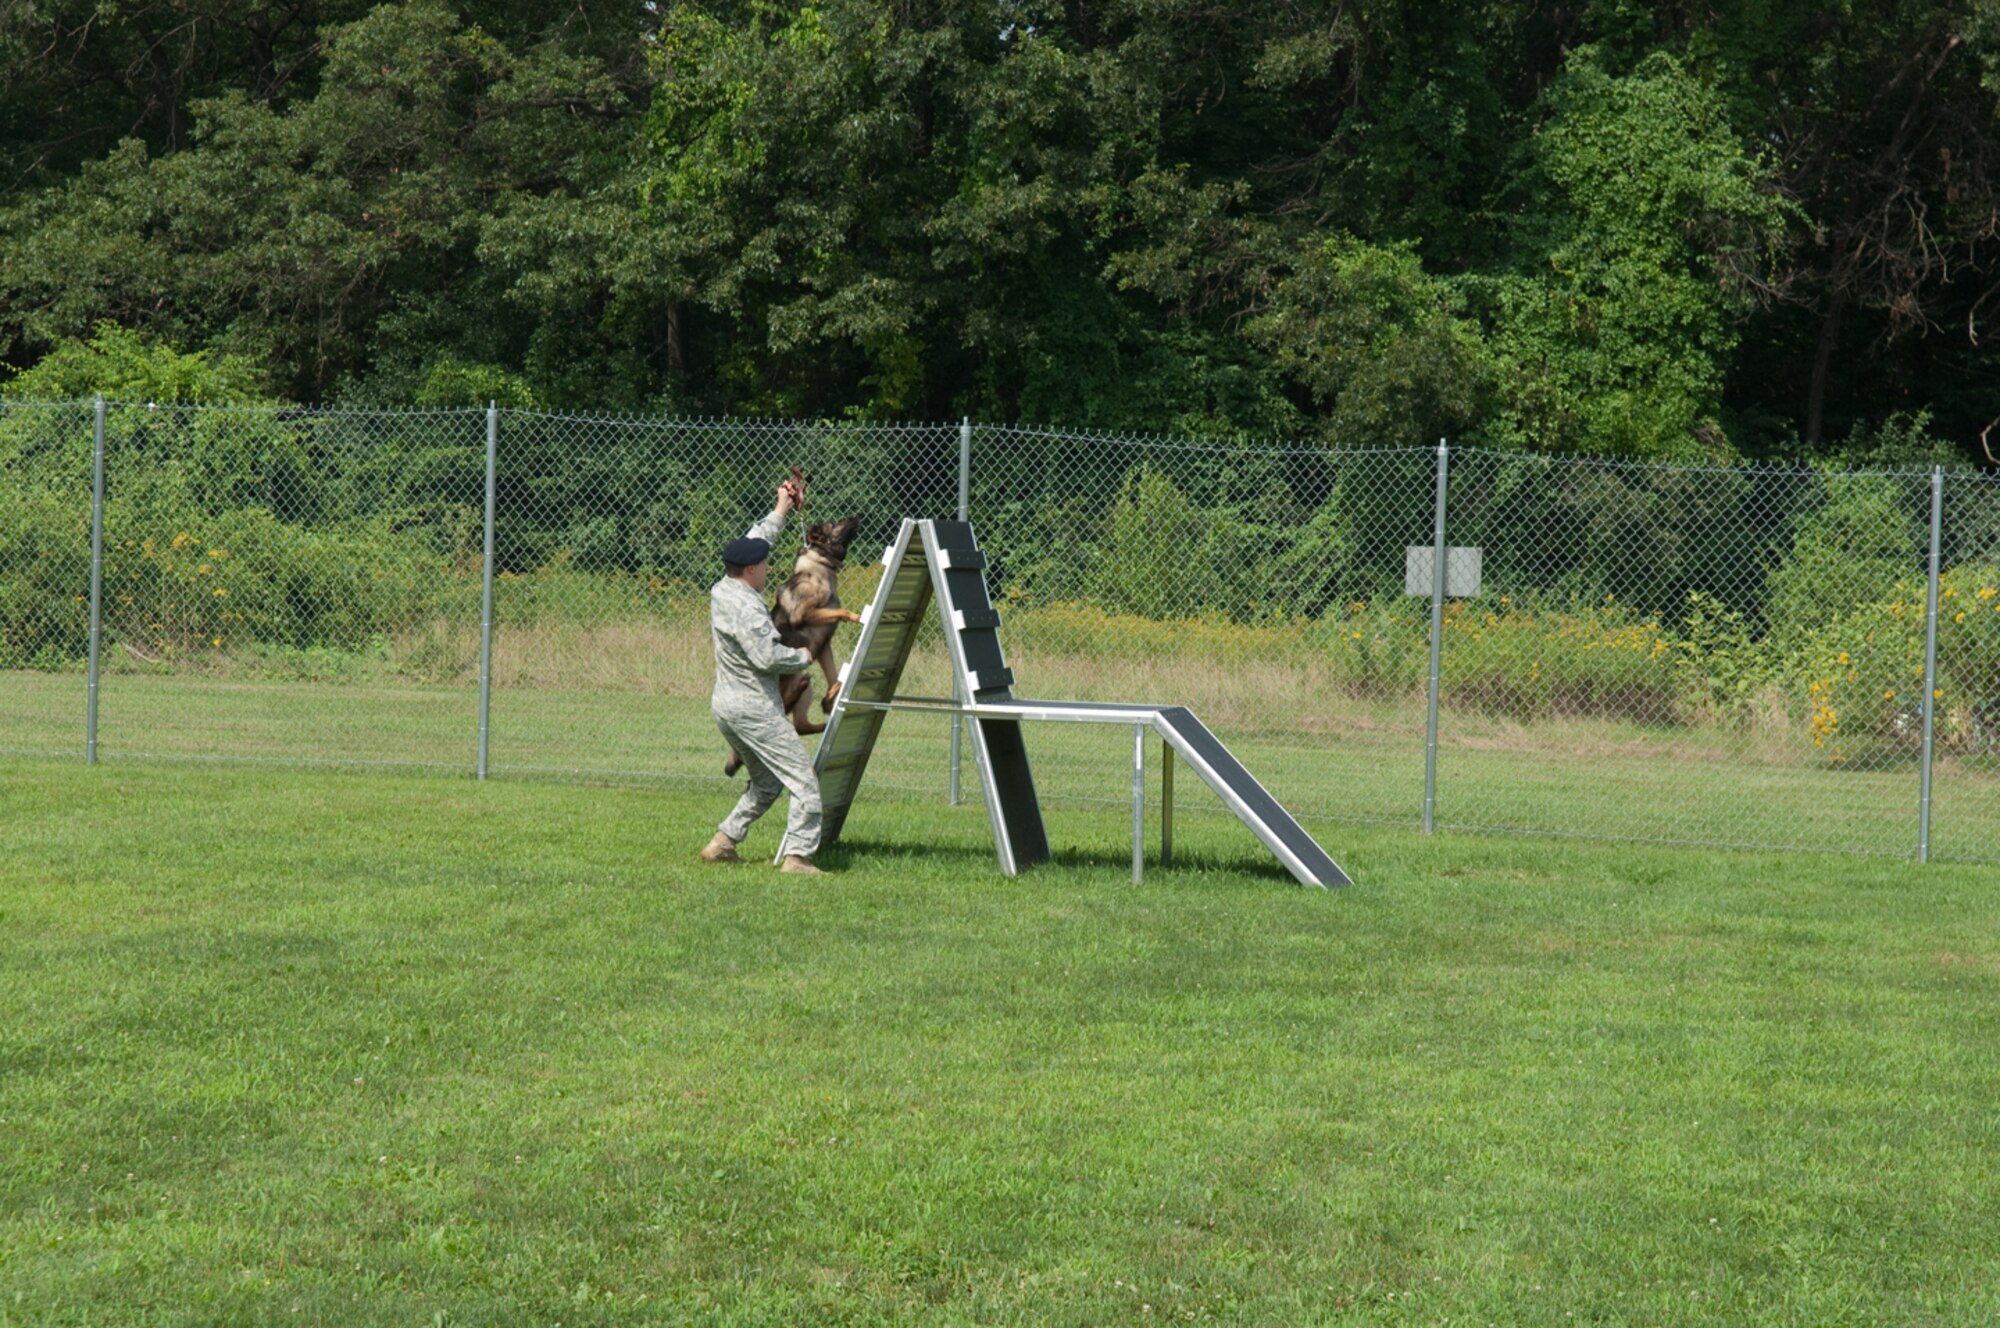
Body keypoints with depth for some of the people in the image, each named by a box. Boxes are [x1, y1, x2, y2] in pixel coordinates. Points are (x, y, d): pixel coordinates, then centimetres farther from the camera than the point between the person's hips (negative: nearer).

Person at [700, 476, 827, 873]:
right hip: (754, 707, -10)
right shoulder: (747, 606, -20)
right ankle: (796, 855, -14)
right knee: (804, 781, -8)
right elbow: (766, 656, -26)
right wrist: (803, 657, -8)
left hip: (725, 704, 10)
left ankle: (722, 843, 19)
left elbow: (751, 544, 24)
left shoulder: (723, 589, 8)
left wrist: (781, 511, 28)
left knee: (766, 783, 22)